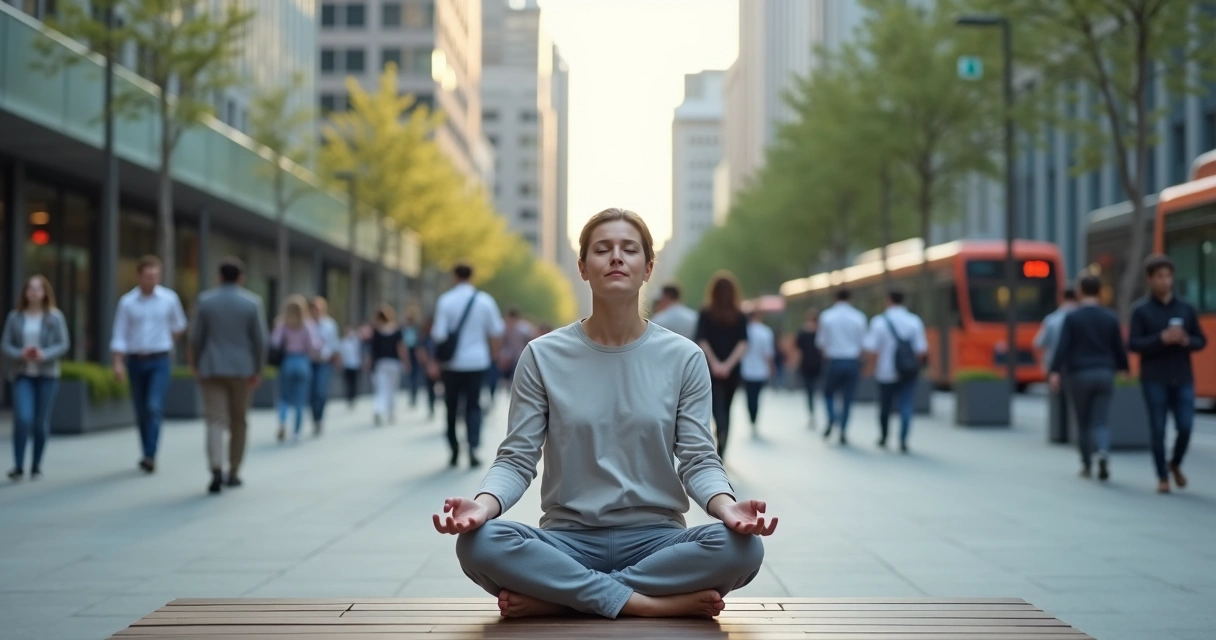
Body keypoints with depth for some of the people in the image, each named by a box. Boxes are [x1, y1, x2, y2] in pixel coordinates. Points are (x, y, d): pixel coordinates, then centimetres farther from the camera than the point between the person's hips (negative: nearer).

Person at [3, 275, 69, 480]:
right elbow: (5, 344, 3)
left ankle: (36, 466, 17)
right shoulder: (15, 316, 3)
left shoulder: (54, 316, -1)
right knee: (23, 419, -14)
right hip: (23, 375, 0)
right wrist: (20, 354, -16)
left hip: (47, 375, 0)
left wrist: (44, 355, -18)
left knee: (41, 423, 4)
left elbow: (64, 344, -2)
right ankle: (18, 466, -4)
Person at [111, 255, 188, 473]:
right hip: (135, 361, 1)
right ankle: (147, 454, 22)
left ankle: (150, 455, -17)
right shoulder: (127, 302, -3)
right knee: (141, 411, 9)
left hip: (159, 361, -1)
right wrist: (118, 363, -14)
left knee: (155, 407, -15)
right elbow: (119, 335, -6)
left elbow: (179, 326, 15)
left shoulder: (169, 298, -2)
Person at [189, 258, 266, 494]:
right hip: (242, 370, 0)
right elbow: (259, 339, -7)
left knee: (215, 421, -2)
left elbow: (196, 337, -1)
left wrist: (195, 364, 13)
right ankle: (233, 473, 19)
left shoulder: (205, 300, -2)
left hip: (212, 369, 0)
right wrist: (258, 370, 0)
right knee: (238, 422, 14)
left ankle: (216, 470, -21)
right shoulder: (252, 302, -4)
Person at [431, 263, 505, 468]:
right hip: (478, 360, 1)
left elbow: (439, 334, -11)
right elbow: (496, 332, 3)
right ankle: (473, 448, -9)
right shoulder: (485, 300, -2)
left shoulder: (445, 301, -8)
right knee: (473, 405, 7)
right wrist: (494, 352, 19)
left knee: (452, 406, 12)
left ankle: (455, 451, 14)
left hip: (453, 362, -1)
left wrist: (439, 358, 4)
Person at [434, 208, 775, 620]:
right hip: (568, 540, -1)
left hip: (655, 538, 1)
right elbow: (517, 458, -1)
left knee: (740, 547, -31)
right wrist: (483, 505, -23)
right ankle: (657, 603, -23)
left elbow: (698, 459, 0)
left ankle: (552, 596, -20)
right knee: (479, 544, -31)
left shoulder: (684, 358, 3)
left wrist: (727, 507, -23)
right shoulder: (543, 356, 2)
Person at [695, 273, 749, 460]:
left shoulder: (705, 314, -2)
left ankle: (722, 430, -37)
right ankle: (721, 451, 19)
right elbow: (743, 344, -8)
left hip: (711, 369, -2)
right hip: (732, 370, 2)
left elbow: (702, 341, -10)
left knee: (718, 406, -5)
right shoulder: (740, 316, 2)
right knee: (726, 407, 14)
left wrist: (715, 363, -13)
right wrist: (728, 364, -11)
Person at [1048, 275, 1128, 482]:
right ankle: (1104, 453, -26)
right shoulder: (1110, 318, 4)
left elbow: (1062, 347, -12)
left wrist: (1055, 372, -15)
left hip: (1080, 374, -2)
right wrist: (1124, 369, 25)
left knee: (1083, 422, 11)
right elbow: (1119, 348, 10)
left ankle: (1087, 466, 17)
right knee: (1100, 421, 2)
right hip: (1105, 374, 2)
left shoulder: (1072, 317, -5)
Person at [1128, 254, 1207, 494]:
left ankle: (1175, 464, 24)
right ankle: (1163, 477, 13)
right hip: (1154, 379, -2)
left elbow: (1201, 340, 11)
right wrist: (1162, 339, -20)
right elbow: (1133, 343, -7)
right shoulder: (1141, 310, -1)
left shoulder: (1186, 308, 7)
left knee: (1186, 426, -3)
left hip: (1183, 378, 2)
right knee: (1158, 429, 0)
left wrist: (1186, 341, -11)